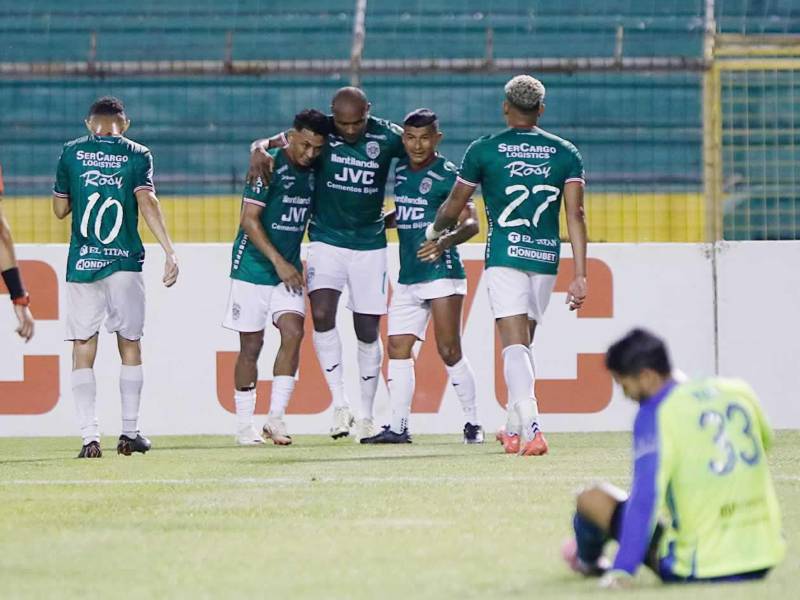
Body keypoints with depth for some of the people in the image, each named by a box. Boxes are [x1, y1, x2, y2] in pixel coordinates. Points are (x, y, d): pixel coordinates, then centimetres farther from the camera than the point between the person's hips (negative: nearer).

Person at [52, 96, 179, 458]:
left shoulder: (71, 153, 6)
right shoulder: (136, 155, 2)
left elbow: (60, 209, 11)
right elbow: (147, 202, -12)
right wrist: (169, 251, -17)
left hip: (81, 264, 1)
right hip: (124, 262, -1)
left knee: (83, 349, 3)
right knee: (130, 345, 12)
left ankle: (90, 437, -5)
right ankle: (130, 432, 12)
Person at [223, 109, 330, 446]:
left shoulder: (313, 171, 7)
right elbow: (249, 219, -15)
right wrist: (279, 262, -17)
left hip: (289, 270, 5)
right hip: (253, 266, -5)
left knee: (293, 332, -13)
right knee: (251, 345, 1)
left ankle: (275, 417, -11)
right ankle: (244, 425, 10)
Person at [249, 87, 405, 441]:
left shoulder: (387, 137, -8)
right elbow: (274, 142, -4)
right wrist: (259, 150, -28)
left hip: (369, 243, 0)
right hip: (326, 240, 0)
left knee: (368, 331, 4)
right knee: (322, 314, -20)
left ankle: (366, 415, 18)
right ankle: (339, 404, -12)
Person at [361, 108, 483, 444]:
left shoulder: (447, 174, -9)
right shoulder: (401, 170, 12)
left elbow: (471, 222, -16)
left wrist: (445, 241, -31)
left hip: (442, 273, -7)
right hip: (408, 277, 7)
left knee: (449, 351, -7)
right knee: (398, 348, 3)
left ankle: (473, 423, 2)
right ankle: (398, 427, 5)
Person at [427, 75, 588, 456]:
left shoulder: (484, 150, 1)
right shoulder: (565, 153, 7)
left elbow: (454, 206, 12)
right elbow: (575, 214, -1)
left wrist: (435, 231, 34)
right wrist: (580, 275, -2)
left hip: (505, 253, -3)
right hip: (546, 256, 3)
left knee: (515, 344, -11)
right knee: (523, 343, 18)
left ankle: (532, 428, -29)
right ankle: (514, 428, 26)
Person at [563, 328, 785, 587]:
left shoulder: (655, 414, -13)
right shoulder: (738, 391, 5)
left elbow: (644, 497, -21)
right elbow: (765, 443, 24)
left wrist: (622, 570, -23)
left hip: (698, 570, -6)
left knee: (592, 499, 10)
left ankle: (588, 561, 41)